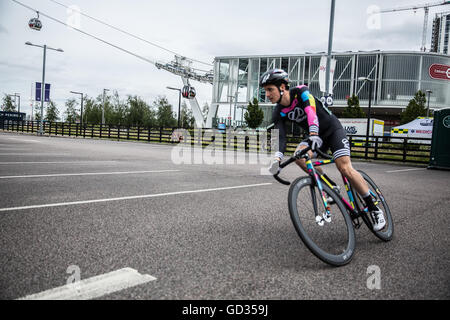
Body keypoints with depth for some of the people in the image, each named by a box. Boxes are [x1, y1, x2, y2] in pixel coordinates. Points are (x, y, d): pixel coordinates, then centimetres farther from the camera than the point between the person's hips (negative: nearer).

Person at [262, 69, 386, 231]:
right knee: (299, 156, -25)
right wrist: (277, 159, -35)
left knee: (346, 169, -20)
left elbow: (310, 110, -37)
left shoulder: (301, 91, -20)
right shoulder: (278, 113, -7)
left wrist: (313, 135, -55)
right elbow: (281, 137, -16)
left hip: (333, 129, -5)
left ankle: (374, 209, -5)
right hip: (315, 136, 5)